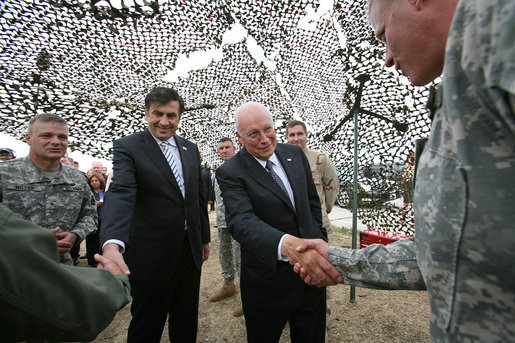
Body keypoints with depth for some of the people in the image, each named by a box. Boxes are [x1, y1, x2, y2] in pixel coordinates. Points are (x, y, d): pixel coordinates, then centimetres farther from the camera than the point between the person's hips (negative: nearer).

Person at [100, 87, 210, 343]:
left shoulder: (190, 149, 6)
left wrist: (204, 237, 13)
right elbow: (120, 194, -25)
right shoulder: (127, 147, -9)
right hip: (151, 256, -4)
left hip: (190, 251, 5)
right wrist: (112, 243, -41)